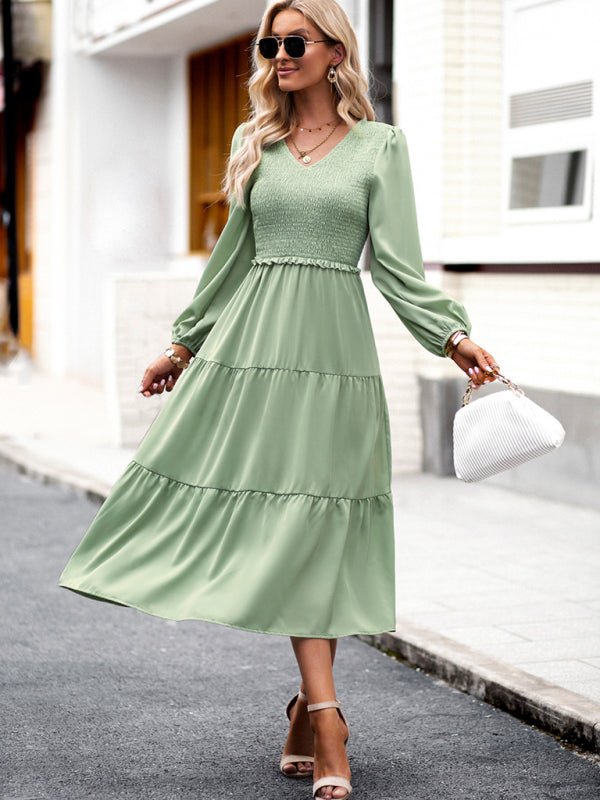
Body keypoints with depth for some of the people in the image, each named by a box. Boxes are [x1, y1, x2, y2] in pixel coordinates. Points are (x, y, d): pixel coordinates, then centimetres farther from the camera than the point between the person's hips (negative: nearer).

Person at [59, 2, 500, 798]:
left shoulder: (380, 145, 5)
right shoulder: (253, 141, 13)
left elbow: (397, 263, 0)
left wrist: (453, 336, -12)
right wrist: (184, 344, 21)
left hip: (331, 346, -2)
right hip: (251, 343, 2)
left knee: (314, 527, -4)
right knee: (279, 529, -4)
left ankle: (310, 710, 8)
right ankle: (325, 724, -2)